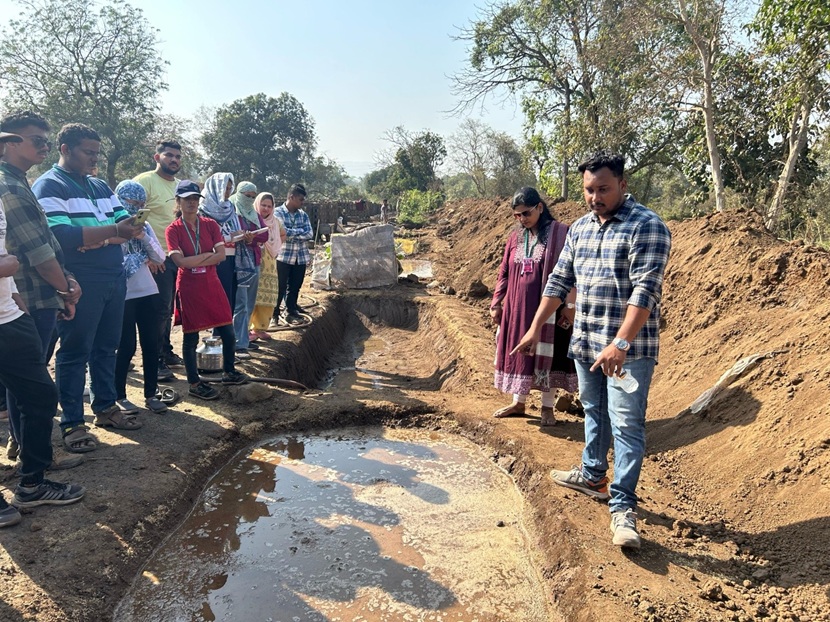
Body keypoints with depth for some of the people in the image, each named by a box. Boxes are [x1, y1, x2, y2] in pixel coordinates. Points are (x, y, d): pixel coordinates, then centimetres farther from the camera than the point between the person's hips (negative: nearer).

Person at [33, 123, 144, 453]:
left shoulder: (100, 186, 16)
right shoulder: (49, 186, -6)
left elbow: (126, 226, 7)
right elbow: (61, 235, -21)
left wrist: (99, 239, -13)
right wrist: (112, 230, -23)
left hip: (114, 279, 7)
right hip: (80, 284, -7)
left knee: (106, 347, 15)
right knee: (75, 352, 1)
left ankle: (106, 408, 28)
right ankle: (72, 424, 9)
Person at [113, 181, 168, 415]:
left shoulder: (144, 226, 9)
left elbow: (160, 257, 2)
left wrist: (143, 237, -11)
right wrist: (142, 257, -10)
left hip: (148, 292, 5)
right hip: (124, 294, -5)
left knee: (151, 344, 7)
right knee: (126, 347, 0)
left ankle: (151, 394, 16)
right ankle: (119, 396, 15)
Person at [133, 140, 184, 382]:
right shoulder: (145, 181, -9)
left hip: (177, 256, 7)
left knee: (167, 309, 15)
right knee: (161, 308, -5)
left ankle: (166, 353, 26)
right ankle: (155, 361, 5)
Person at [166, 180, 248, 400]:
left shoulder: (210, 225, 3)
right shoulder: (173, 229, -5)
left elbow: (221, 255, -7)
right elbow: (181, 262, -16)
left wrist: (194, 261, -13)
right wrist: (207, 254, -11)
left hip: (212, 285, 4)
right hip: (189, 288, -4)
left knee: (228, 332, 6)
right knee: (191, 336, 4)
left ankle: (228, 372, 28)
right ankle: (195, 384, 16)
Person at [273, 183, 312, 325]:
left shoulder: (303, 215, 9)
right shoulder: (278, 212, -6)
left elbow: (310, 234, -3)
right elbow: (283, 232, -19)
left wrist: (292, 233, -12)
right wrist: (301, 231, -8)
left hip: (301, 257, 5)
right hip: (283, 256, -5)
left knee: (295, 287, 12)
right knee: (280, 287, 0)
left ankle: (291, 311, 25)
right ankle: (274, 314, 10)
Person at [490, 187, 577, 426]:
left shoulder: (560, 233, -7)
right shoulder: (515, 237, 8)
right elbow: (504, 273, 12)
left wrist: (570, 304, -13)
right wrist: (496, 303, 9)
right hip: (517, 306, 5)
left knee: (546, 352, 2)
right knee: (518, 351, 11)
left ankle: (547, 407, 15)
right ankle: (518, 402, 25)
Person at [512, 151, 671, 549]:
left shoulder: (647, 227, -13)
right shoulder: (580, 228, 10)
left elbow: (645, 291, -22)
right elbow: (559, 280, 15)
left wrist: (620, 344, -30)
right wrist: (536, 328, 13)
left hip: (628, 349, -7)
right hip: (585, 344, 7)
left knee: (626, 425, -4)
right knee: (594, 413, 21)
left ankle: (623, 507, 4)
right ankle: (592, 476, 39)